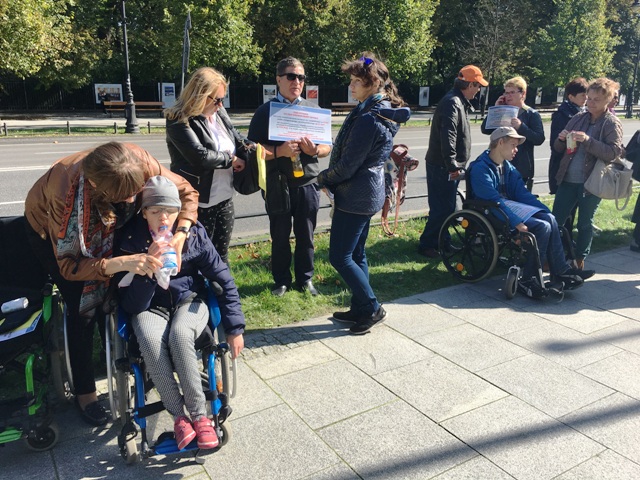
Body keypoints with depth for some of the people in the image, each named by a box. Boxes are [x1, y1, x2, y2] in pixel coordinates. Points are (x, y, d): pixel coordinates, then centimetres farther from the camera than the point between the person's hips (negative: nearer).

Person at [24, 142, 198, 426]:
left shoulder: (139, 162, -37)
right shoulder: (66, 193, -44)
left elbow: (186, 191, -23)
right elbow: (68, 265, -35)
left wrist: (179, 237, -39)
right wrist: (121, 263, -50)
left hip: (101, 226, 4)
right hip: (50, 230, -4)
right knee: (83, 306, -9)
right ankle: (84, 392, 10)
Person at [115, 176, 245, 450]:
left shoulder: (193, 234, -10)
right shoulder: (131, 240, -12)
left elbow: (224, 281, -4)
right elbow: (131, 306, -13)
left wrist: (235, 328, -7)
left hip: (189, 302, 0)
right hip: (150, 309, 0)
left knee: (179, 335, -34)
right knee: (151, 341, -34)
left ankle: (199, 414, -19)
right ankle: (179, 416, -17)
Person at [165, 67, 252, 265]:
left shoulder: (220, 113, 7)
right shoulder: (179, 121, -15)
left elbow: (238, 138, 14)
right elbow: (201, 156, -26)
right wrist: (231, 159, -12)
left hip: (225, 199, 7)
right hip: (197, 203, -7)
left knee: (221, 255, 19)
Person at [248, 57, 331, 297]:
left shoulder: (313, 110, 8)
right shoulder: (265, 111, 1)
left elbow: (327, 147, 9)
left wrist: (314, 150, -14)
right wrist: (279, 151, -22)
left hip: (307, 184, 2)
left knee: (305, 236, 11)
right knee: (280, 236, 9)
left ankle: (305, 279, 27)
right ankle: (281, 280, 26)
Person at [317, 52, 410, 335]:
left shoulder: (368, 118, -22)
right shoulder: (385, 112, 10)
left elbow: (348, 164, -20)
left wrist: (323, 177, -2)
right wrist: (332, 177, 11)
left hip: (355, 195, -10)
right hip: (368, 192, 10)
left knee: (340, 257, -1)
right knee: (355, 253, 16)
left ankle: (372, 309, 9)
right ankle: (360, 309, 26)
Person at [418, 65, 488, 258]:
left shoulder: (459, 102, 16)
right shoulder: (452, 103, -17)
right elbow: (447, 137, -27)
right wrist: (453, 166, -25)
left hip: (448, 166, 10)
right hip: (443, 167, -10)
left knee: (446, 207, 16)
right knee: (442, 208, -6)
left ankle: (440, 242, 27)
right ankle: (426, 245, 3)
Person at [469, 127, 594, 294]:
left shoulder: (508, 168, 15)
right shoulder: (480, 168, -12)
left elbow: (522, 193, 9)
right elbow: (493, 200, -22)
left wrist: (547, 212, -4)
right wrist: (517, 222, -30)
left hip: (510, 207, 8)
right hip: (493, 216, -8)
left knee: (549, 218, -16)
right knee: (543, 226, -22)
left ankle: (560, 271, -10)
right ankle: (529, 279, -14)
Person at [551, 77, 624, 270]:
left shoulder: (612, 123, -2)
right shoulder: (578, 118, 10)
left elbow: (613, 152, -15)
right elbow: (558, 149, 13)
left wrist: (587, 140, -26)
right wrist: (561, 139, -10)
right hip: (568, 180, 4)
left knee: (585, 223, 7)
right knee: (556, 220, 3)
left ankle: (580, 260, 20)